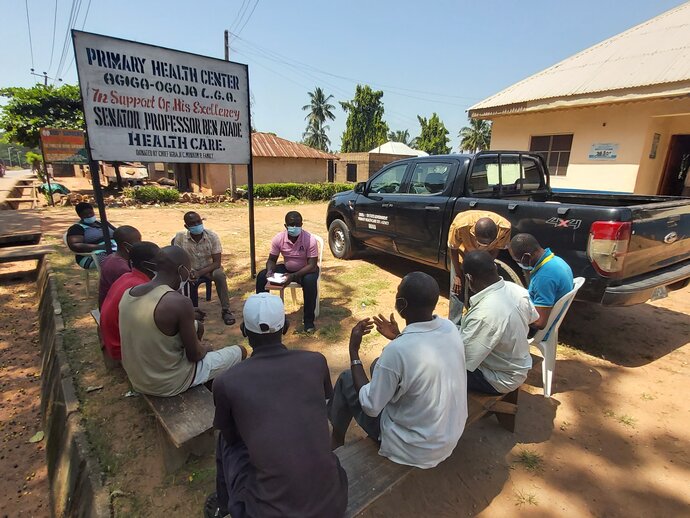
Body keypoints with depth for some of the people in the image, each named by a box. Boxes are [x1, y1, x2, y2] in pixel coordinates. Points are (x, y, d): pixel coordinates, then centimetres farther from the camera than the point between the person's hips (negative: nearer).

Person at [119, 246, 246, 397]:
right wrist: (205, 350, 4)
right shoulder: (179, 302, -29)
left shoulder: (128, 293, -5)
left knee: (198, 326, 27)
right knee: (239, 351, 10)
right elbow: (195, 355, -18)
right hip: (168, 383, -7)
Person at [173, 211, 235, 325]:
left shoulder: (212, 236, -17)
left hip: (209, 269, -1)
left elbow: (217, 263, -18)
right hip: (189, 269, 2)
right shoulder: (180, 237, -14)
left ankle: (226, 310, -20)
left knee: (219, 274, -33)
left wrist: (200, 273, -32)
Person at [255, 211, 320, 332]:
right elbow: (272, 260, -5)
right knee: (261, 276, -15)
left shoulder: (310, 240, -25)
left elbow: (312, 265, -26)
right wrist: (270, 271, -28)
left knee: (310, 281, -38)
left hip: (306, 270, -4)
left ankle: (309, 320, -21)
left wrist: (293, 276, -39)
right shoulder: (278, 238, -15)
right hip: (287, 268, 4)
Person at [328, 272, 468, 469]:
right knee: (381, 366, 20)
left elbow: (370, 407, -19)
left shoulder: (397, 350, -33)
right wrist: (399, 337, 8)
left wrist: (353, 349, -15)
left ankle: (336, 443, 31)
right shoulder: (450, 328, -12)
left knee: (346, 379, 6)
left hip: (416, 449, -6)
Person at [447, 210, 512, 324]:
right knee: (457, 292, -5)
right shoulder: (460, 225, -41)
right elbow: (453, 249, -20)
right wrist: (458, 275, -14)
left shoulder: (504, 227, -35)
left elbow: (496, 249, -14)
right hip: (462, 255, -1)